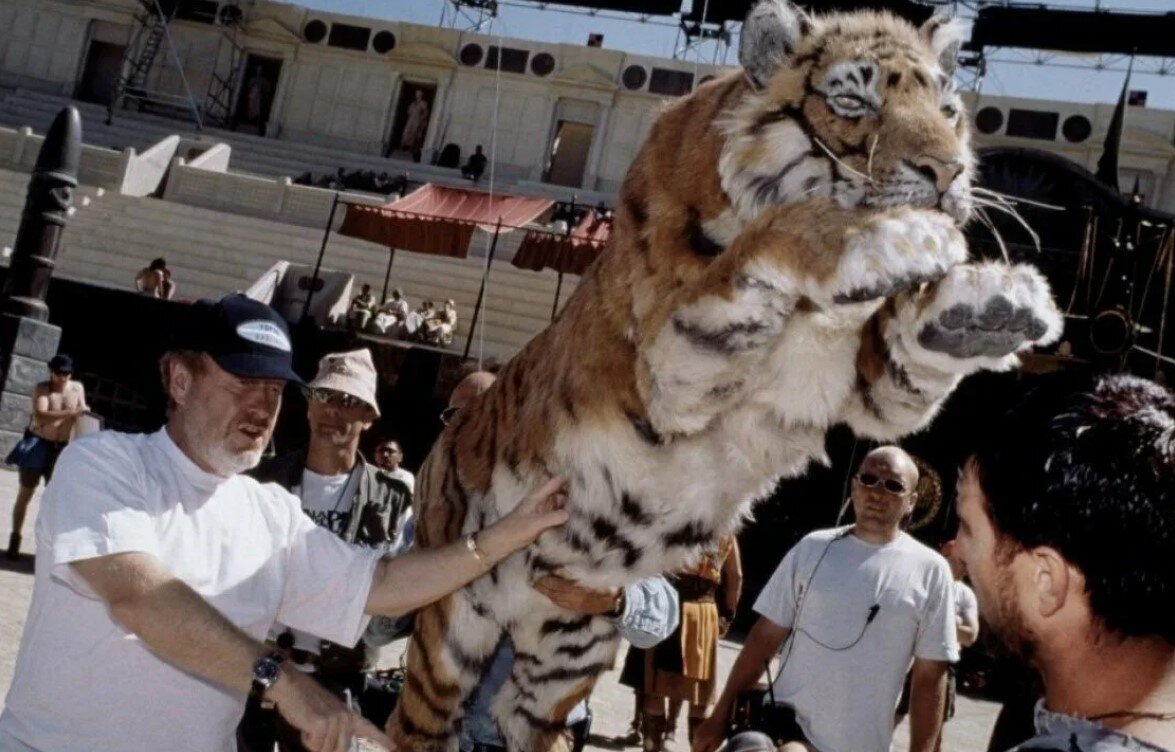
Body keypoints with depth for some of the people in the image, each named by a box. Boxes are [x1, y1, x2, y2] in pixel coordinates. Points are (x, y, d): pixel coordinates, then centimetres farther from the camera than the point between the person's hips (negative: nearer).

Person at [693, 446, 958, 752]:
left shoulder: (930, 570, -3)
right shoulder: (813, 548, 2)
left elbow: (931, 675, -2)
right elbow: (766, 634, 5)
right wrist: (720, 716, 4)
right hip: (787, 722, 0)